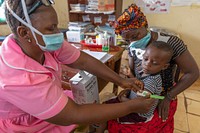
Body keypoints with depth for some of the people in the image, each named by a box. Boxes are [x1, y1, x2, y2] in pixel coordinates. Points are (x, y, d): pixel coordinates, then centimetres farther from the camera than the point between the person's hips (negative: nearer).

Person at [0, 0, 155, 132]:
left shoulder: (44, 42, -19)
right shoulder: (20, 78, -37)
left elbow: (83, 61, -9)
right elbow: (74, 115, -32)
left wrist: (121, 81, -13)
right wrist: (131, 106, -27)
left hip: (51, 102, 6)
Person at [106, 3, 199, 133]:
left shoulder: (171, 43, -24)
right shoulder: (133, 47, -7)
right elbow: (132, 71, -1)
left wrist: (168, 97, -21)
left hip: (162, 99, -5)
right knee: (113, 120, 2)